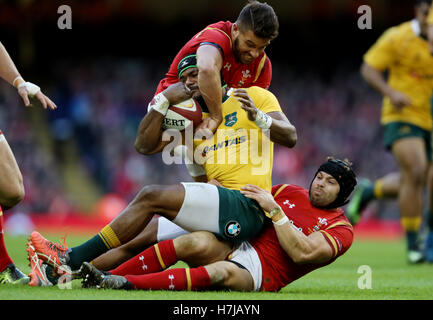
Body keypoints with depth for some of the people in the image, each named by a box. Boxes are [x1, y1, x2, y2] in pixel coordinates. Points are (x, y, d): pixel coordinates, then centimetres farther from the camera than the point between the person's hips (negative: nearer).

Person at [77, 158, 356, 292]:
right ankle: (109, 276, -33)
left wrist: (274, 210, -14)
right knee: (197, 242, -28)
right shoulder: (291, 193, 20)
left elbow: (301, 253, -13)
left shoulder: (340, 230, 2)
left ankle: (127, 284, -51)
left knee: (222, 272, -38)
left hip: (263, 274, -6)